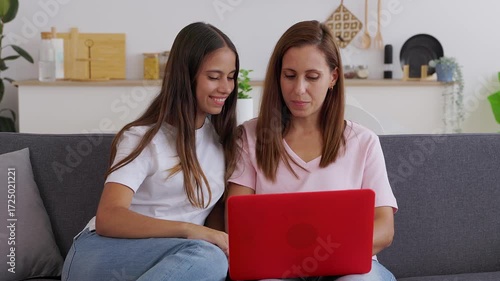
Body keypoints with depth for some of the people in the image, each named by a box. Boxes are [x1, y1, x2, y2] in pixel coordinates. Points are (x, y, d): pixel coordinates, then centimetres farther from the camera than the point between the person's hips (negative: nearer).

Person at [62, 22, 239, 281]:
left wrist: (224, 247, -11)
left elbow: (216, 213, 12)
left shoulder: (222, 137, 12)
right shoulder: (144, 137, -5)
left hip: (179, 255, 5)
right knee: (206, 257, -34)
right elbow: (108, 219, -18)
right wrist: (190, 230, -31)